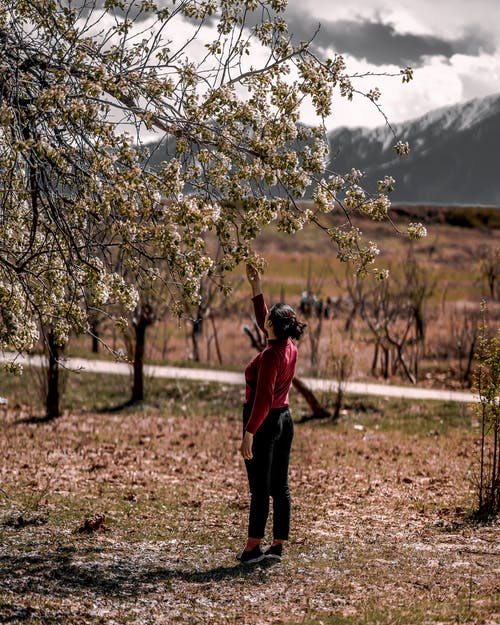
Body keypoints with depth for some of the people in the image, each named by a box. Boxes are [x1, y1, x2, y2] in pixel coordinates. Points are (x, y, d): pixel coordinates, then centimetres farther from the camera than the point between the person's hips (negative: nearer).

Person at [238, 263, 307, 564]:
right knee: (280, 486, 9)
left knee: (260, 488, -4)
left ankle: (253, 547, 1)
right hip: (284, 418, 9)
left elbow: (263, 399, -24)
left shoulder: (271, 356, -21)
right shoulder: (289, 347, 4)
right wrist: (256, 287, 21)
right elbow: (262, 321, 22)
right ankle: (278, 546, 13)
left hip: (264, 422, -9)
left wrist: (249, 433, -23)